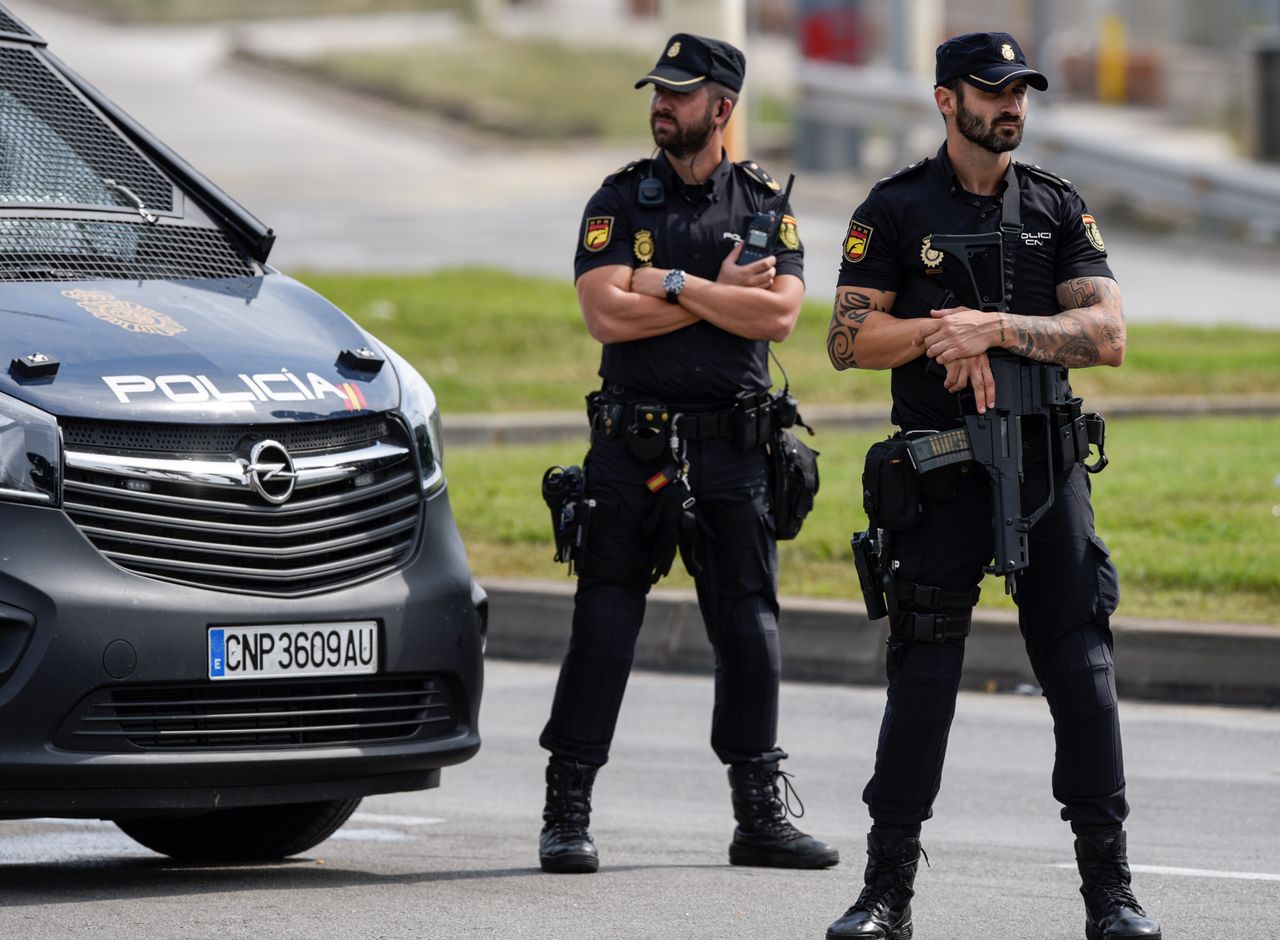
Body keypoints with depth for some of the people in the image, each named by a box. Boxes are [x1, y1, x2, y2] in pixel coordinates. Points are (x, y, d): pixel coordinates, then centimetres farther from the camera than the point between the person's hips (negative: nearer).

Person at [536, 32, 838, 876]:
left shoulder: (764, 204, 7)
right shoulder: (621, 199, 5)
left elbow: (779, 314, -9)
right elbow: (607, 315, -10)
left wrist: (673, 285, -12)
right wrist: (718, 294, -9)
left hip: (732, 453, 1)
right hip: (631, 448, -1)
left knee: (749, 629, 3)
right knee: (603, 625, -3)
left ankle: (761, 816, 11)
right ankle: (567, 815, 2)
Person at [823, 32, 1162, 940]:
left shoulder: (1058, 207, 9)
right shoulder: (896, 210, 3)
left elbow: (1107, 334, -2)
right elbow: (849, 340, -1)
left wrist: (996, 328, -14)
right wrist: (944, 330, -14)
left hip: (1047, 465, 2)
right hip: (940, 478, -2)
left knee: (1083, 672, -1)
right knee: (922, 678, -2)